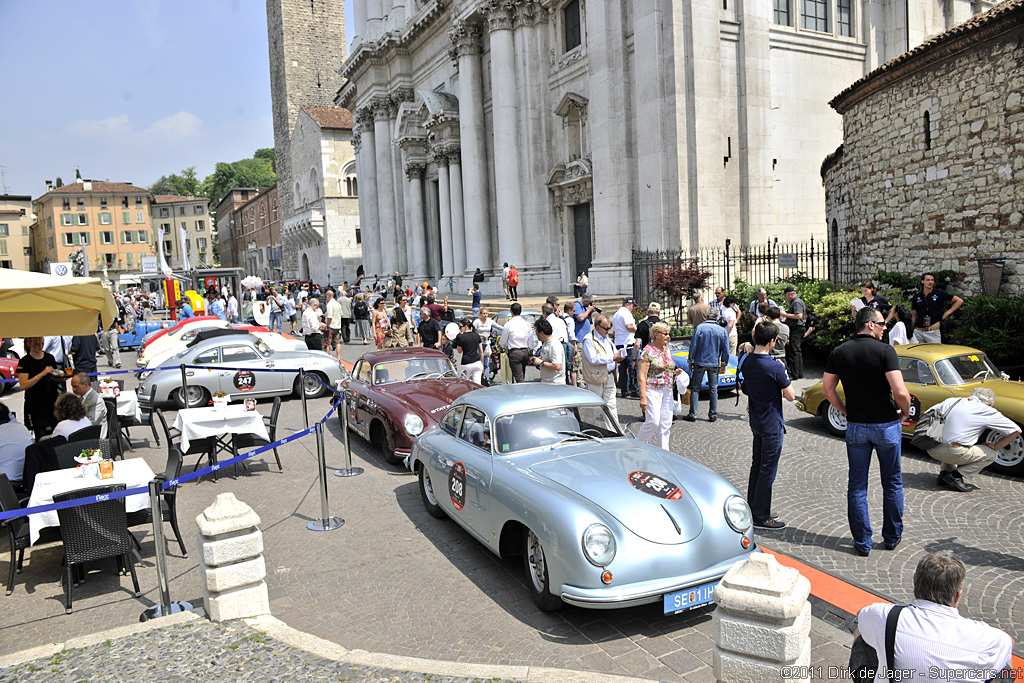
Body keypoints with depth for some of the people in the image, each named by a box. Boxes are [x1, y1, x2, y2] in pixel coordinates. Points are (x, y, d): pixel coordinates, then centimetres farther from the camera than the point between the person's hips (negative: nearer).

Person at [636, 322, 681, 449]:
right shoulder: (647, 351, -10)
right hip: (652, 390, -7)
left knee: (666, 423, 6)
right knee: (653, 422, -12)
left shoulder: (667, 350, 14)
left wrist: (675, 372, 3)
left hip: (667, 391, 7)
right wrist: (643, 397, -20)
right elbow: (642, 376, -14)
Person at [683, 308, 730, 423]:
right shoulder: (722, 330, 2)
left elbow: (693, 346, -6)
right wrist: (723, 365, 13)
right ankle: (713, 414, 12)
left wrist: (691, 361, 3)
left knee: (695, 388, 3)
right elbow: (725, 350, 5)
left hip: (700, 362, -2)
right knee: (713, 389, 10)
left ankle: (692, 414, 3)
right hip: (714, 363, 2)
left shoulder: (699, 328, -7)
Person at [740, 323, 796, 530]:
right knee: (767, 472, 2)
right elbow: (791, 396, -14)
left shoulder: (747, 363, -1)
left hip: (756, 423, 8)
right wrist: (784, 377, 0)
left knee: (756, 466, 18)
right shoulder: (775, 368, -23)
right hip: (772, 425, -8)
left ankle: (753, 509, 29)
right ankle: (761, 517, 10)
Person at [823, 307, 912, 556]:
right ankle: (892, 537, 28)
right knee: (892, 483, 16)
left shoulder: (839, 352, -1)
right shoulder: (885, 350, -14)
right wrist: (906, 412, -2)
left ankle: (862, 543, 15)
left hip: (855, 426, 3)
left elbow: (827, 389, 0)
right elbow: (900, 391, -21)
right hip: (886, 425, -2)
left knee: (857, 486, 10)